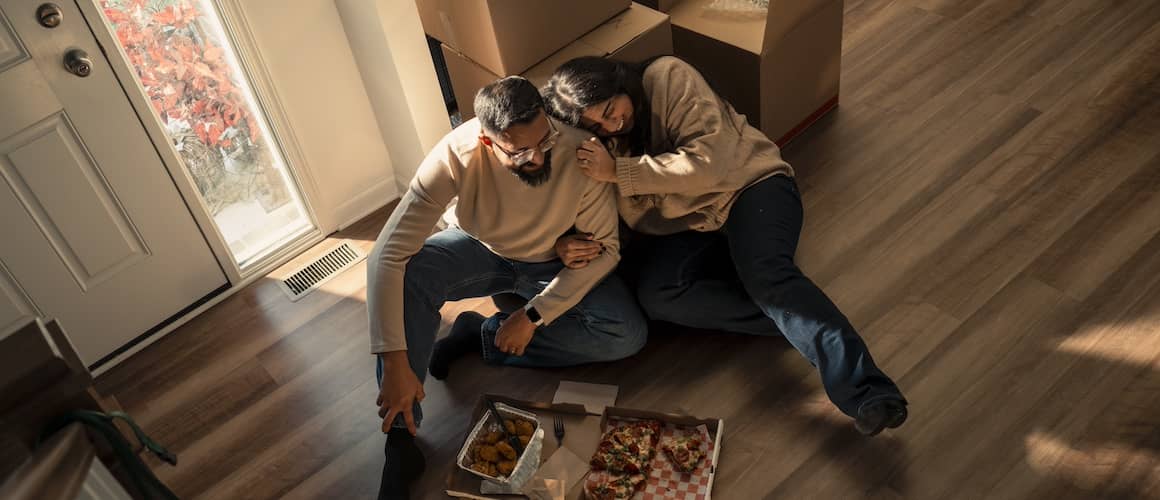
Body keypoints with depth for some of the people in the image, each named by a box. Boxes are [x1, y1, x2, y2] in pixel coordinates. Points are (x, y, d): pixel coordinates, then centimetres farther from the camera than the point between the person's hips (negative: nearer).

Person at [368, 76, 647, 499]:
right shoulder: (455, 156, -32)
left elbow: (604, 248, -19)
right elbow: (389, 254, -34)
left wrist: (535, 315, -26)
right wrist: (395, 362, -39)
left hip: (553, 262, 1)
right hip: (479, 250, 0)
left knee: (628, 334, -25)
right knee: (402, 270, -31)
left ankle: (480, 334, -10)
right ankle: (401, 441, -23)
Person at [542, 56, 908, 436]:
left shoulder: (668, 77, -16)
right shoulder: (595, 147, -1)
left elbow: (706, 165, -23)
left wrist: (618, 172, -27)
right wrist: (566, 244, -21)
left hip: (751, 186, -4)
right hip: (688, 227, 5)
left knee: (764, 272, -35)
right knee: (655, 295, -27)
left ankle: (865, 393, -46)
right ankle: (804, 324, -26)